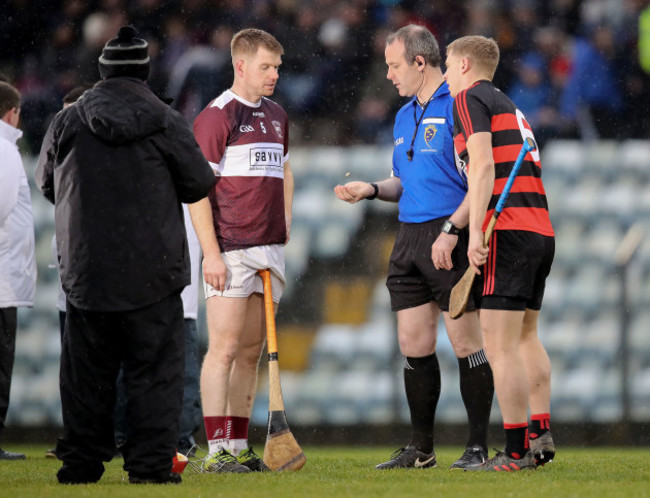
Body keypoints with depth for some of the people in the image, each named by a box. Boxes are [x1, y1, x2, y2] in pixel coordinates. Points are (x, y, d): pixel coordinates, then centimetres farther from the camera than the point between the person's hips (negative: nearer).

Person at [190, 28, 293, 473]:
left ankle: (239, 446, 12)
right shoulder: (216, 116, -7)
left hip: (270, 248, 7)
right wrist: (211, 252, -15)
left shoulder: (276, 116, 16)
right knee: (225, 348, -9)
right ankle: (217, 450, -9)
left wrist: (284, 227, 16)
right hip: (231, 251, -7)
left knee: (252, 352, 8)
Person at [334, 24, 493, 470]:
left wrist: (451, 229, -20)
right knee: (414, 345, 7)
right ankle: (421, 449, 14)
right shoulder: (404, 117, 18)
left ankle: (479, 446, -1)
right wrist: (372, 190, 9)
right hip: (409, 239, 8)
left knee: (465, 341, -6)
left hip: (450, 239, -8)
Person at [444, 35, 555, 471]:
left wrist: (476, 232, -20)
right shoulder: (511, 108, 26)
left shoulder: (470, 99, -1)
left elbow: (484, 166, -14)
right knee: (526, 336, 22)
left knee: (500, 346, -9)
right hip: (542, 230, 9)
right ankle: (541, 435, 18)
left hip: (508, 231, -9)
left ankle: (516, 452, -11)